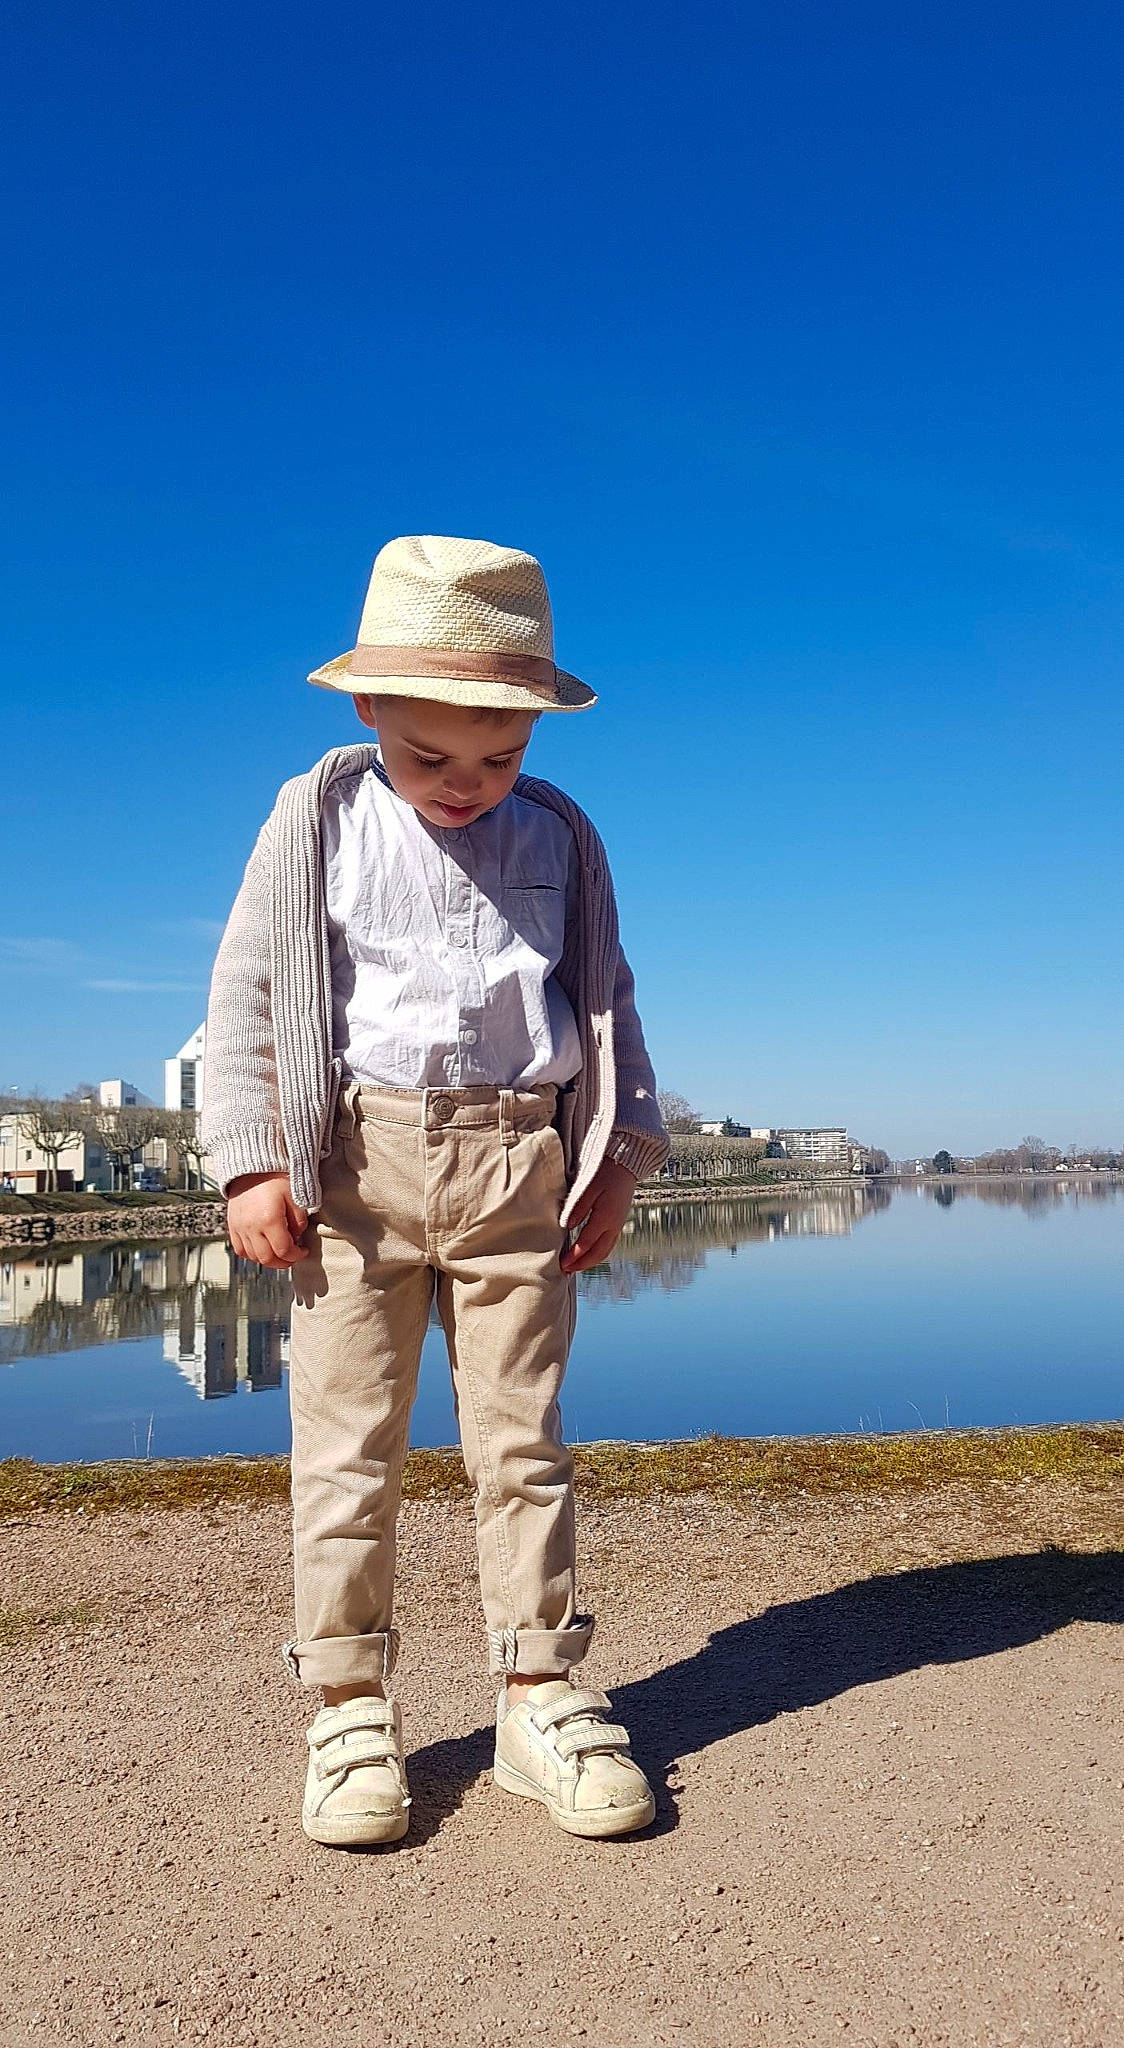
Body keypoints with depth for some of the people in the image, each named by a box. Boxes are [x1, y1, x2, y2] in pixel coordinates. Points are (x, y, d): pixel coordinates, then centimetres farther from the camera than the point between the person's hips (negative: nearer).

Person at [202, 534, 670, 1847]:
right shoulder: (317, 819, 3)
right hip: (358, 1159, -1)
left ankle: (540, 1699, 19)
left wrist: (621, 1153, 7)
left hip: (520, 1164, 2)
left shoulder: (559, 837, 9)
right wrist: (252, 1164, -6)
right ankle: (351, 1712, 17)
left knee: (523, 1441, 7)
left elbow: (604, 997, 15)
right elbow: (246, 991, 2)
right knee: (346, 1444, 3)